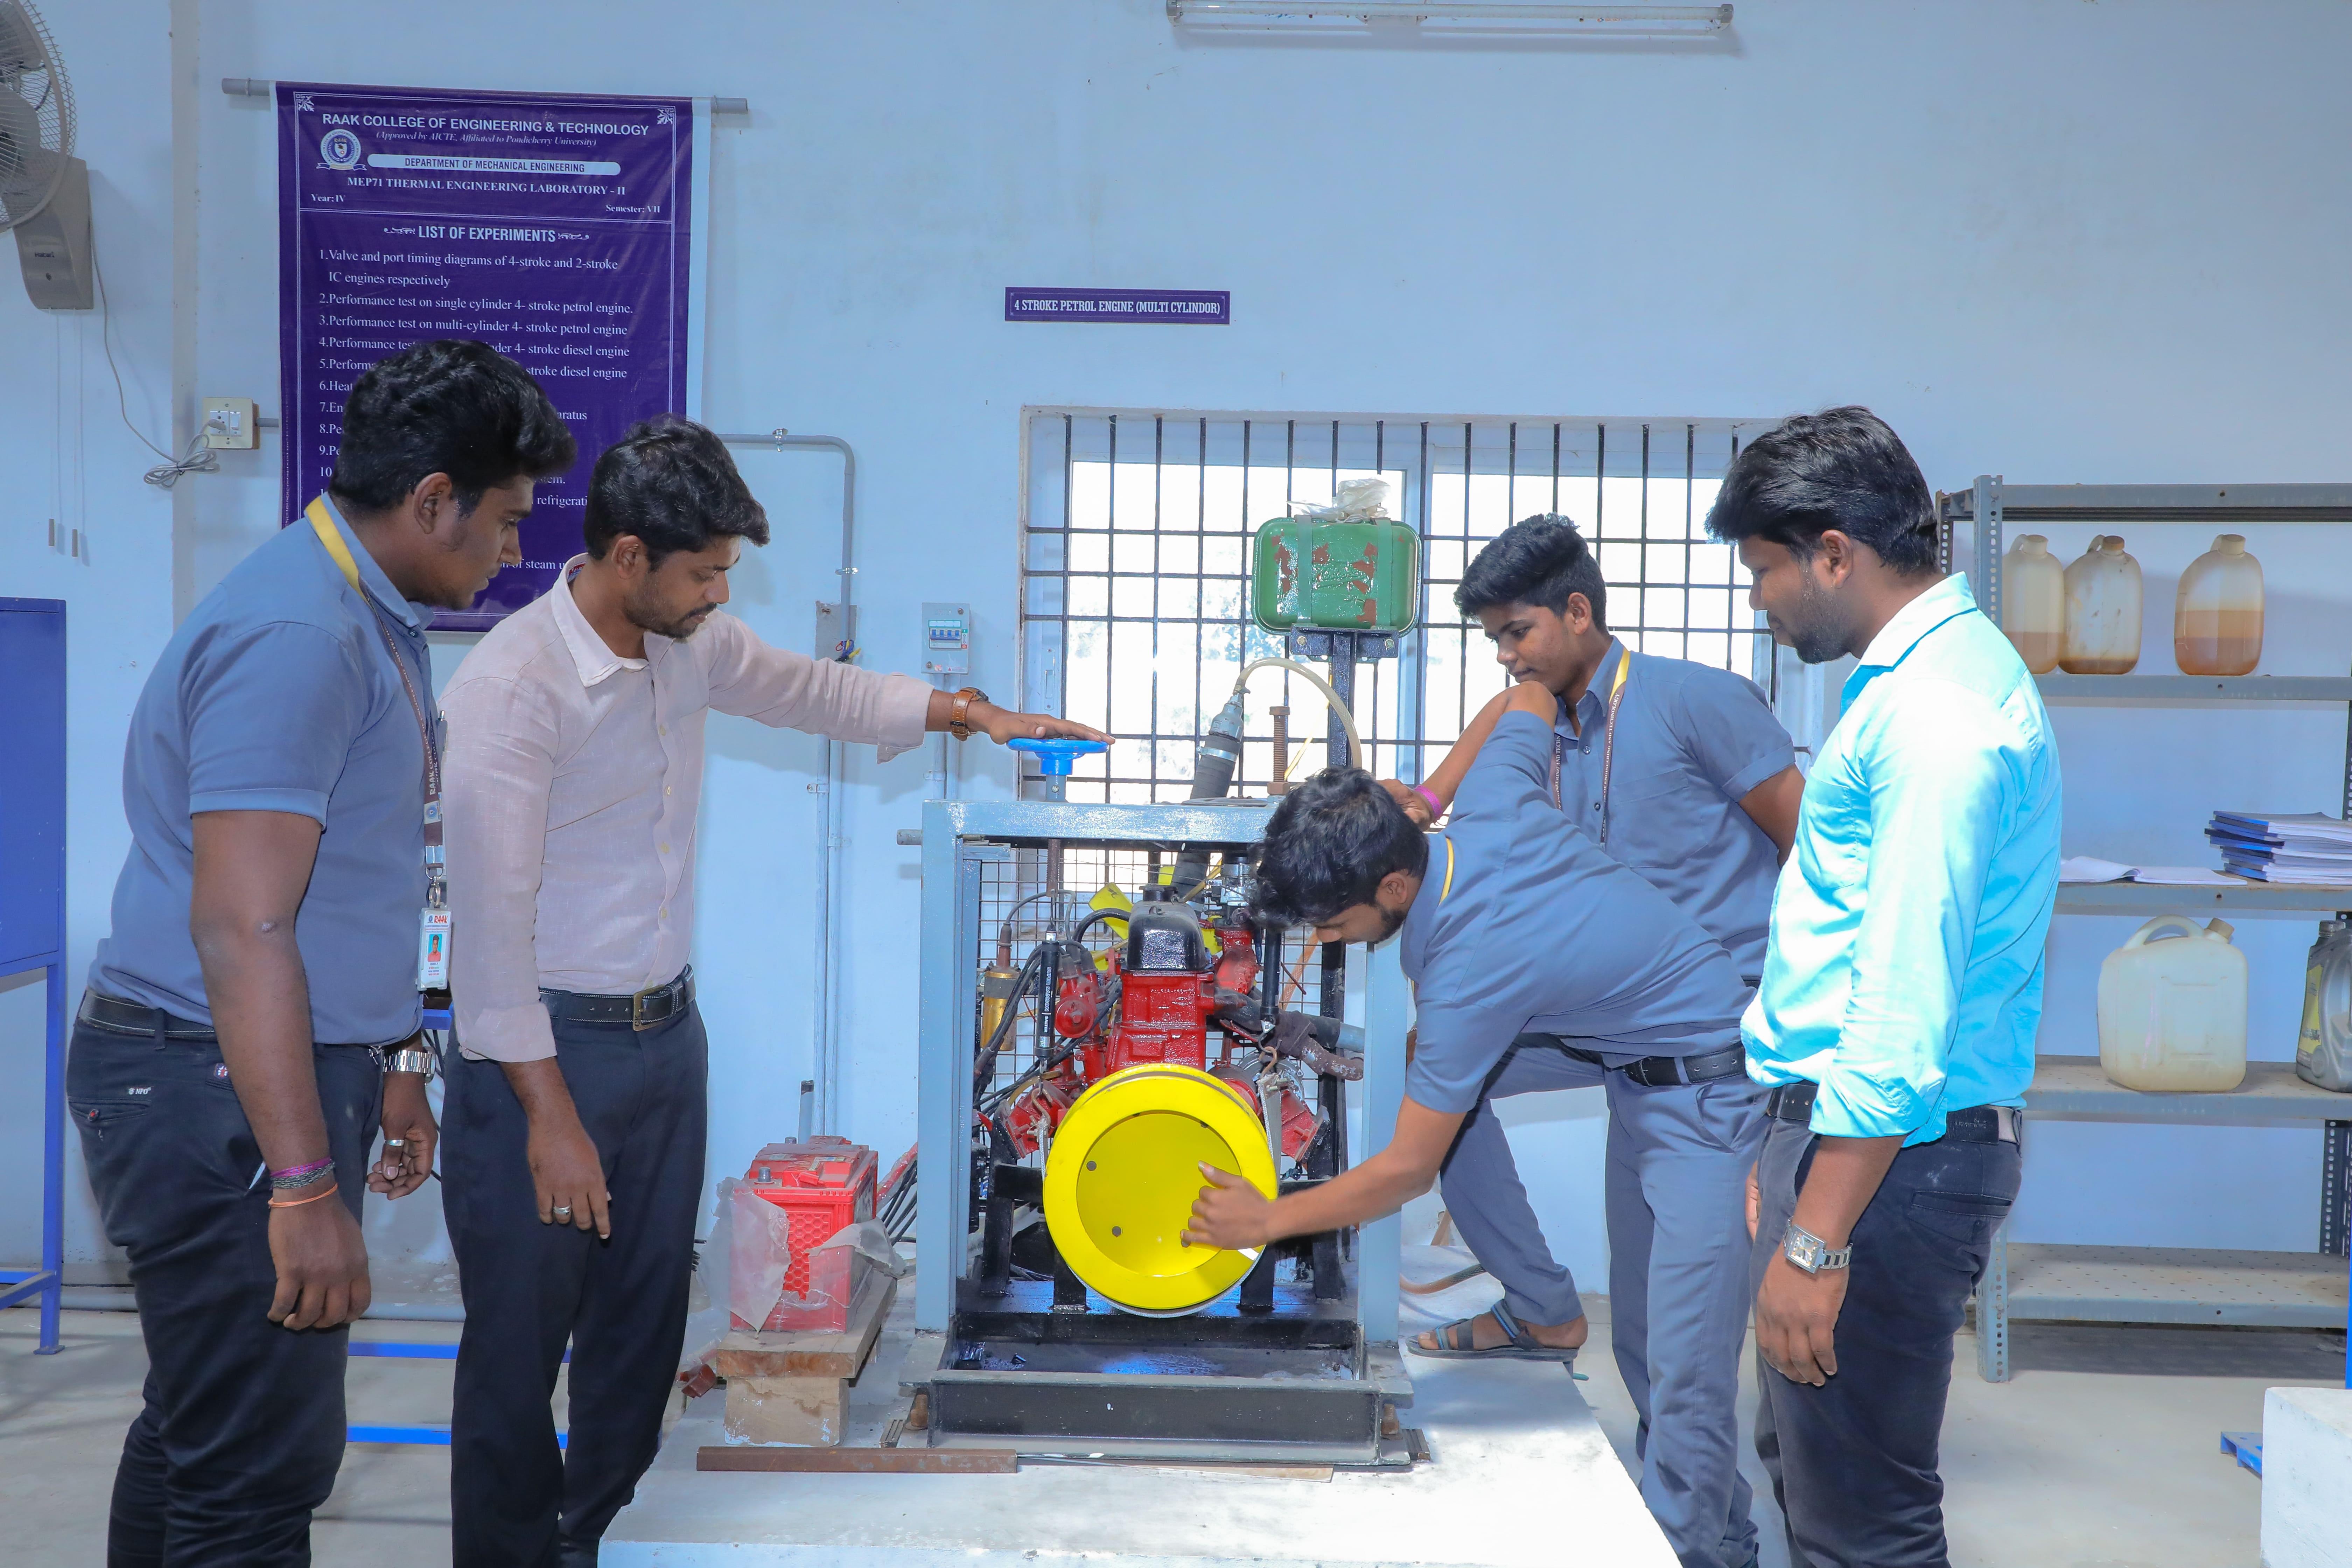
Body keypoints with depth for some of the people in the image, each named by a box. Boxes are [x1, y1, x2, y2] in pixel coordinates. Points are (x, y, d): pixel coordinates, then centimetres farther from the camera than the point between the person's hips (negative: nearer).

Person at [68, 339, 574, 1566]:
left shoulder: (374, 623, 14)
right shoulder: (295, 636, -20)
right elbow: (241, 931, -24)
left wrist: (393, 1066, 26)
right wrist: (304, 1186, -24)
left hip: (293, 1066, 10)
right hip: (221, 1094, -10)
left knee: (196, 1430, 20)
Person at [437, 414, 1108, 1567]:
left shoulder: (691, 640, 2)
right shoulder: (512, 686, -20)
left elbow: (808, 690, 22)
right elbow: (491, 920, -20)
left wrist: (966, 714, 12)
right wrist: (549, 1114, -19)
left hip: (667, 1030, 7)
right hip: (547, 1045, -7)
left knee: (645, 1320, 17)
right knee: (521, 1342, 5)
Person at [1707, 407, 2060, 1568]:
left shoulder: (1936, 711, -20)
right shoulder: (1923, 676, 14)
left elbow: (1906, 1006, -26)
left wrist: (1815, 1241, -24)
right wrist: (1788, 1159, 22)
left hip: (1889, 1153, -11)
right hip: (1842, 1121, 11)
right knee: (1801, 1457, 22)